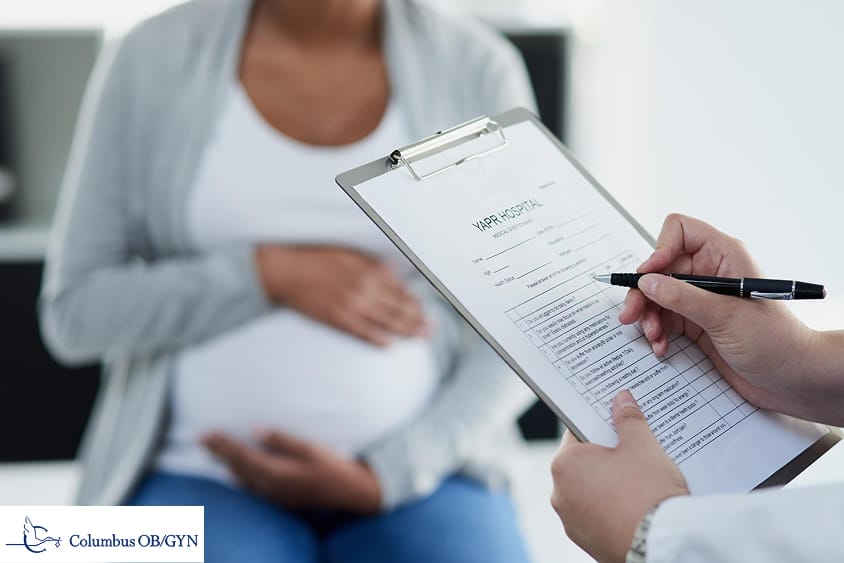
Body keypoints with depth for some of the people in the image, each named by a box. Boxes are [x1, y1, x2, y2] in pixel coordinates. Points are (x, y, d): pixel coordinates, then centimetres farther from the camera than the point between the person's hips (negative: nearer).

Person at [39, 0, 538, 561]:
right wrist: (269, 273, -14)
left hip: (418, 476, 1)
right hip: (203, 478, 0)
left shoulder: (479, 68, -3)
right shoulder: (153, 60, -2)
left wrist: (382, 480, -12)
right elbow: (76, 313, -2)